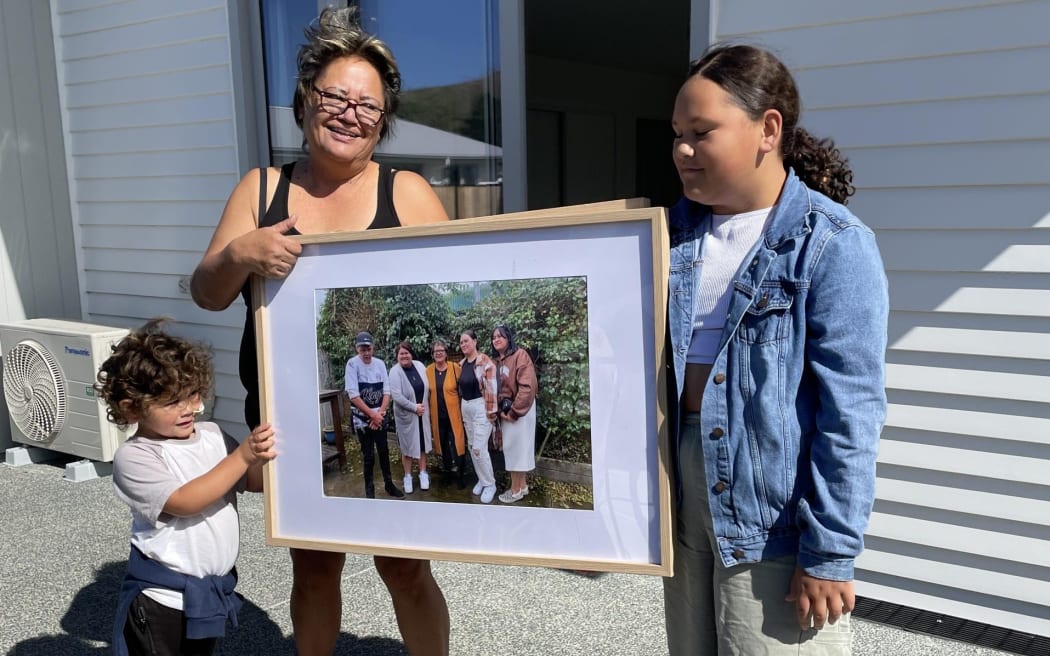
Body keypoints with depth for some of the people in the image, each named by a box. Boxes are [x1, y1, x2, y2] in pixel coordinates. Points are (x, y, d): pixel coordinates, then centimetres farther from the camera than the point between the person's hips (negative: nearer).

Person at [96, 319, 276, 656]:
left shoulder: (211, 434, 0)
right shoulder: (133, 457, -17)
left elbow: (256, 482, 4)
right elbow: (185, 502, -26)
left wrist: (264, 455, -17)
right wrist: (242, 456, -28)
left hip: (213, 590, 6)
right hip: (162, 597, -6)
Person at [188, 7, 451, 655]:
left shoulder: (408, 194, -3)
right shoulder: (262, 188, 4)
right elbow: (207, 293, 0)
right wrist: (240, 254, -22)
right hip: (294, 425, 2)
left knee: (405, 568, 7)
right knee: (313, 567, 17)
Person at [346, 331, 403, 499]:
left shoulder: (380, 363, 0)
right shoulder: (352, 364, -12)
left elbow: (387, 391, 2)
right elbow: (353, 395, -16)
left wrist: (380, 413, -11)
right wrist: (372, 415, -16)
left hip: (380, 416, 4)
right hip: (362, 417, -4)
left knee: (384, 452, 13)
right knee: (368, 455, 1)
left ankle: (389, 484, 26)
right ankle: (369, 490, 14)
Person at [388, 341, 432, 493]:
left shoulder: (419, 366, -2)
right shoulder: (395, 371, -15)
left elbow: (428, 387, 7)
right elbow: (396, 396, -22)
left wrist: (426, 406, 2)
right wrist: (414, 407, -19)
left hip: (423, 413, 4)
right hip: (405, 415, -4)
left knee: (422, 444, 13)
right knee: (407, 446, 7)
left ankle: (423, 473, 27)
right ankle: (408, 476, 22)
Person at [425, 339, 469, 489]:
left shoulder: (455, 367, -8)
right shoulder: (428, 370, 0)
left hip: (454, 414, -3)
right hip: (437, 415, 3)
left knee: (457, 444, -4)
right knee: (443, 443, 15)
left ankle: (461, 475, 10)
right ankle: (446, 471, 31)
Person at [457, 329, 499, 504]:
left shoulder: (484, 361, -15)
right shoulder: (462, 364, 9)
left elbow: (492, 388, -17)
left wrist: (491, 412, -18)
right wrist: (461, 408, 17)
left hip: (480, 407, -8)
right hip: (466, 408, 8)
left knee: (479, 448, -9)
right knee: (472, 447, 12)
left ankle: (490, 484, 6)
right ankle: (481, 480, 26)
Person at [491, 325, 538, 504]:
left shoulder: (520, 355, -14)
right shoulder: (497, 361, 10)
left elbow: (527, 386, -21)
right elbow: (495, 388, 11)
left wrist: (514, 411, -18)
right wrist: (500, 410, -4)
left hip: (519, 410, -7)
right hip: (505, 410, 8)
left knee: (515, 447, -2)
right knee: (512, 447, 12)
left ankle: (516, 489, 8)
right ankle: (522, 485, 24)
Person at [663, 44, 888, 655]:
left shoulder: (833, 245, -13)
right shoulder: (677, 231, 7)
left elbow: (850, 411, -15)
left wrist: (830, 551, -16)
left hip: (775, 510, -6)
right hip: (682, 487, 6)